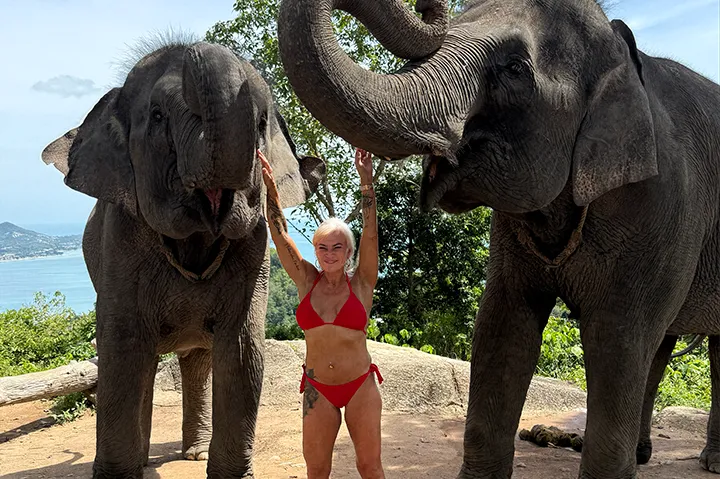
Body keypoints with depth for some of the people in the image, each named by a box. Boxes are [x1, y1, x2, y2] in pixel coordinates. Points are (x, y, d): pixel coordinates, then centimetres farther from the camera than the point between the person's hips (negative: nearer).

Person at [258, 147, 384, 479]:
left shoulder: (361, 283, -3)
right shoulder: (307, 282, 2)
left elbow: (370, 234, -13)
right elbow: (280, 234, -1)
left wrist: (366, 181, -21)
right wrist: (270, 184, -7)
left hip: (360, 386, -2)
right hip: (318, 389, 2)